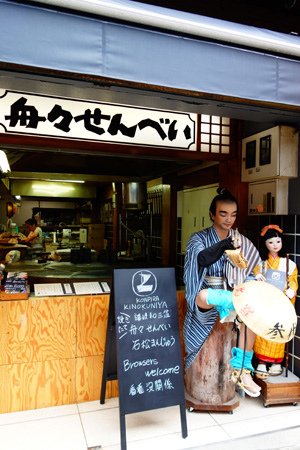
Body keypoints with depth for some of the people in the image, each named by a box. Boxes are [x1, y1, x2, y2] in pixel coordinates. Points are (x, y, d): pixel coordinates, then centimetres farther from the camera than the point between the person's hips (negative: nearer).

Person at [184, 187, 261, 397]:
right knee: (203, 297, -36)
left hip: (231, 296, 4)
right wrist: (225, 244, -38)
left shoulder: (241, 241, 6)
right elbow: (201, 258, -24)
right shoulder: (199, 238, -3)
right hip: (207, 297, -4)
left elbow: (251, 272, 6)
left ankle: (242, 368, -13)